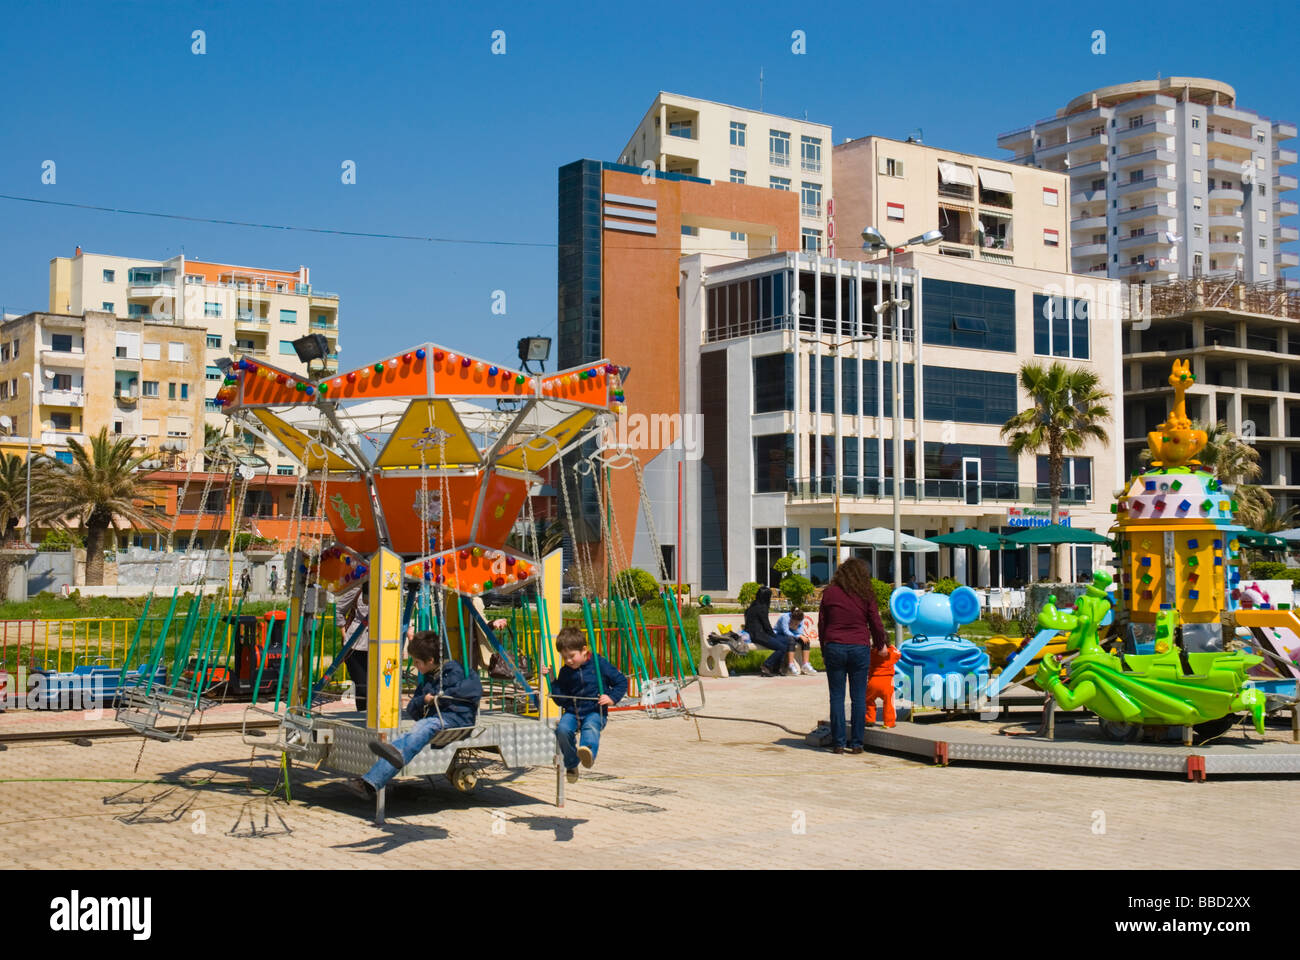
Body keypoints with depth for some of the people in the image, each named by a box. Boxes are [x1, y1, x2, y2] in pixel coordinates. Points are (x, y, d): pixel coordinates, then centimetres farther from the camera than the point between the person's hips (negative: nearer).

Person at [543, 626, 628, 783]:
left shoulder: (599, 664, -1)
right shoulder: (565, 672, 9)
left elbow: (621, 682, 4)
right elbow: (560, 701, 10)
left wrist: (612, 697, -14)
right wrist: (553, 680, 0)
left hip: (595, 712, -4)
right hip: (572, 712, 4)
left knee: (590, 728, -37)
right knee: (562, 730, -27)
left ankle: (589, 752, -69)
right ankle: (571, 764, -5)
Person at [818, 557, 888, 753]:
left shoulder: (830, 593, 2)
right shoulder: (866, 595, 1)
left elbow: (821, 624, 6)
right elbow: (876, 625, 5)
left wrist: (824, 651, 16)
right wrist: (880, 645, 24)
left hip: (834, 647, 0)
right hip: (860, 648, 0)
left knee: (837, 696, 4)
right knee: (858, 697, 6)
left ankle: (838, 743, 4)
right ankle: (856, 743, 7)